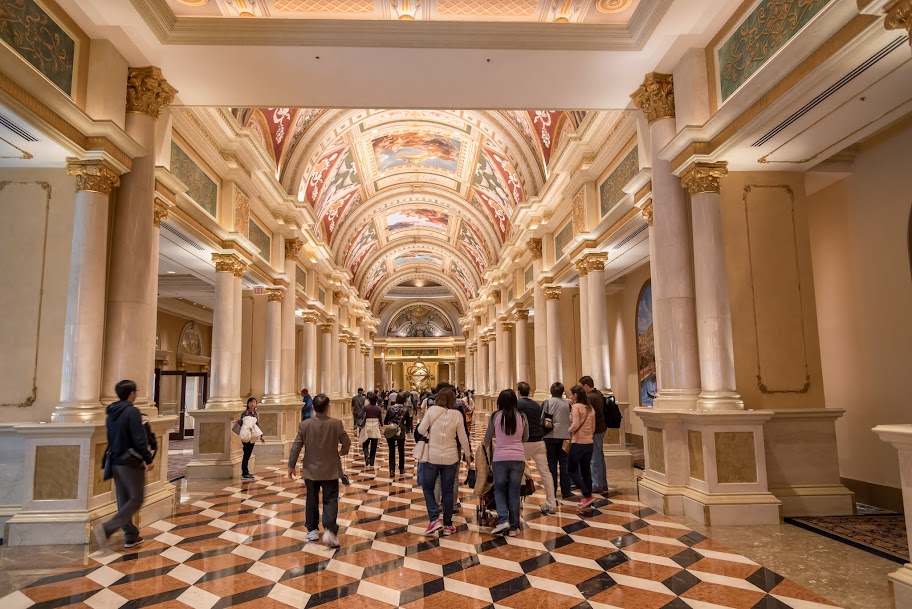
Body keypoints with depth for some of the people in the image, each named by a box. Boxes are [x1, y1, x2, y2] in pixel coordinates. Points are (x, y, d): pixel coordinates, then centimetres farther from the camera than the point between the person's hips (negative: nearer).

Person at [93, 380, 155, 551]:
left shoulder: (110, 412, 8)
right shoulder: (132, 411, -17)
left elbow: (111, 437, 15)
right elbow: (139, 439, -20)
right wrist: (148, 459, -12)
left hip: (115, 461, 8)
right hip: (131, 462, -8)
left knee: (123, 500, 13)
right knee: (136, 500, 1)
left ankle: (131, 537, 19)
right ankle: (106, 529, -11)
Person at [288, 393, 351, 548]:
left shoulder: (304, 424, -9)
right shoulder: (336, 423, -11)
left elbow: (296, 447, -6)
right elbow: (346, 442, -2)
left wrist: (291, 465, 6)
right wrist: (342, 452, 20)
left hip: (311, 470, 1)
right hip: (331, 470, -1)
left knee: (311, 500, 16)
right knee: (330, 500, 4)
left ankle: (312, 530, 24)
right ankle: (329, 530, -11)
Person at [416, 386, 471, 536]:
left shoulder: (432, 410, -9)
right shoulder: (457, 414, -6)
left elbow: (421, 430, -10)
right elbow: (463, 437, 0)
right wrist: (468, 455, 13)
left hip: (432, 456, -1)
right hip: (450, 457, 1)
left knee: (428, 488, 14)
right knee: (447, 491, 12)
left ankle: (434, 519, -1)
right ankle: (448, 525, 17)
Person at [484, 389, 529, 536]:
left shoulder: (495, 416, -1)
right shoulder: (522, 417, 4)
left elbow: (488, 438, 13)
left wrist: (486, 445, 34)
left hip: (500, 458, -1)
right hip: (518, 458, 2)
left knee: (499, 490, 15)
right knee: (514, 492, 10)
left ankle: (503, 520, 0)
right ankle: (513, 526, 15)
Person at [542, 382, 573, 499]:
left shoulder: (547, 403, -5)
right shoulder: (567, 404, -2)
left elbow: (542, 419, -6)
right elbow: (571, 420, 3)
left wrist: (543, 432, 6)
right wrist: (568, 435, 13)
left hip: (550, 437, -1)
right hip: (564, 436, 1)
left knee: (552, 463, 9)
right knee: (564, 464, 9)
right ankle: (565, 491, 11)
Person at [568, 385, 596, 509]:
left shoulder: (576, 407, -12)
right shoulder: (591, 408, 10)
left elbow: (575, 425, -21)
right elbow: (593, 428, 12)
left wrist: (569, 431, -3)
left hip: (577, 443, -7)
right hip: (589, 443, 7)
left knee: (572, 470, 4)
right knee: (586, 471, 12)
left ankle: (587, 496, -4)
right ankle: (588, 499, 15)